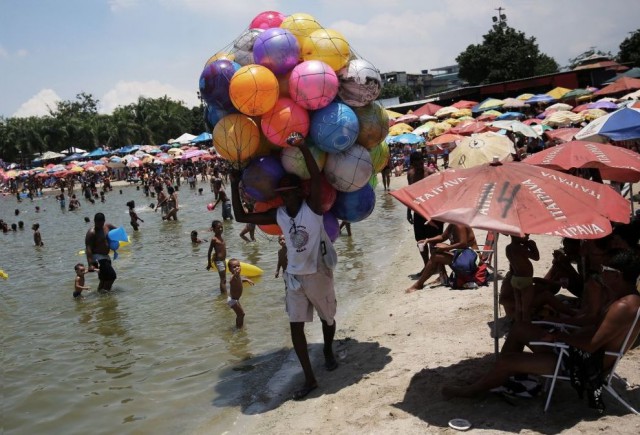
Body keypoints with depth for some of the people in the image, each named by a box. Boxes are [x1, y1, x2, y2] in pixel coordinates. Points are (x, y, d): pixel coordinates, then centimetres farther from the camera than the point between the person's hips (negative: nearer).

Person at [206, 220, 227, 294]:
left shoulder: (220, 237, 10)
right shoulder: (214, 239, -14)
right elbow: (209, 252, -12)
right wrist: (209, 263, -9)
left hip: (222, 260, 9)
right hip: (218, 261, -9)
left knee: (223, 279, 14)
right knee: (223, 279, -8)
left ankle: (222, 293, 23)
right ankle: (225, 294, -8)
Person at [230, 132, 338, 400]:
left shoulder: (312, 208, -15)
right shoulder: (278, 215, -3)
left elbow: (316, 178, -33)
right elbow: (241, 216, 0)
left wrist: (303, 147, -44)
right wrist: (235, 186, -7)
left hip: (319, 274, -3)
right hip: (294, 276, 4)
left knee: (327, 318, 17)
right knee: (296, 327, -2)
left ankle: (328, 352, 48)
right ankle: (309, 379, 7)